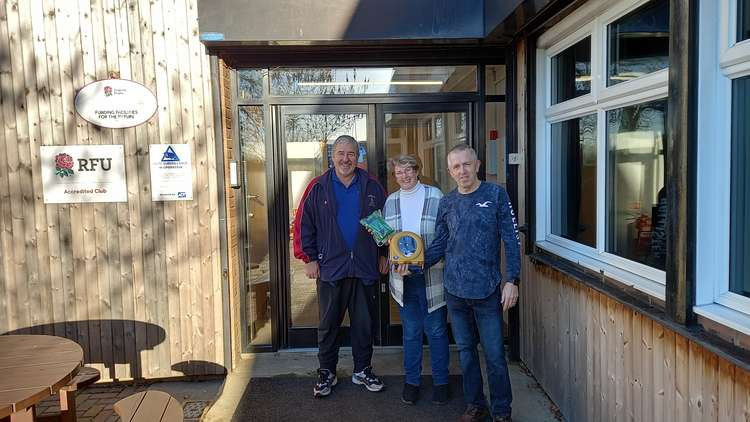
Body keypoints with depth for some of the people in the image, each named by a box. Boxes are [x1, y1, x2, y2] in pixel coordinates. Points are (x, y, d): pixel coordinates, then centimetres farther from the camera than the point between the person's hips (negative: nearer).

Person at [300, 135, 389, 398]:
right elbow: (306, 225, 1)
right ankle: (326, 372, 23)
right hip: (330, 268, -1)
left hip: (365, 268, 1)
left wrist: (384, 254, 7)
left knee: (364, 322, 11)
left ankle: (362, 370, 27)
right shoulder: (319, 188, 0)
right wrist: (310, 258, -4)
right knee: (328, 324, 8)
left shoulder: (372, 187, 4)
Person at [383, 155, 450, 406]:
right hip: (403, 276, 3)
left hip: (432, 274, -3)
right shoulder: (391, 201, 8)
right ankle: (412, 381, 26)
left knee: (436, 330, 7)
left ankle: (440, 381, 21)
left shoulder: (435, 196, -4)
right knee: (410, 331, 13)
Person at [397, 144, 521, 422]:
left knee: (494, 354, 2)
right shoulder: (447, 203, 7)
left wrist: (512, 280, -10)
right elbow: (439, 245, 10)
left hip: (487, 290, -3)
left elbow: (511, 240, -5)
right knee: (466, 350, 14)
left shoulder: (496, 195, -3)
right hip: (455, 290, 4)